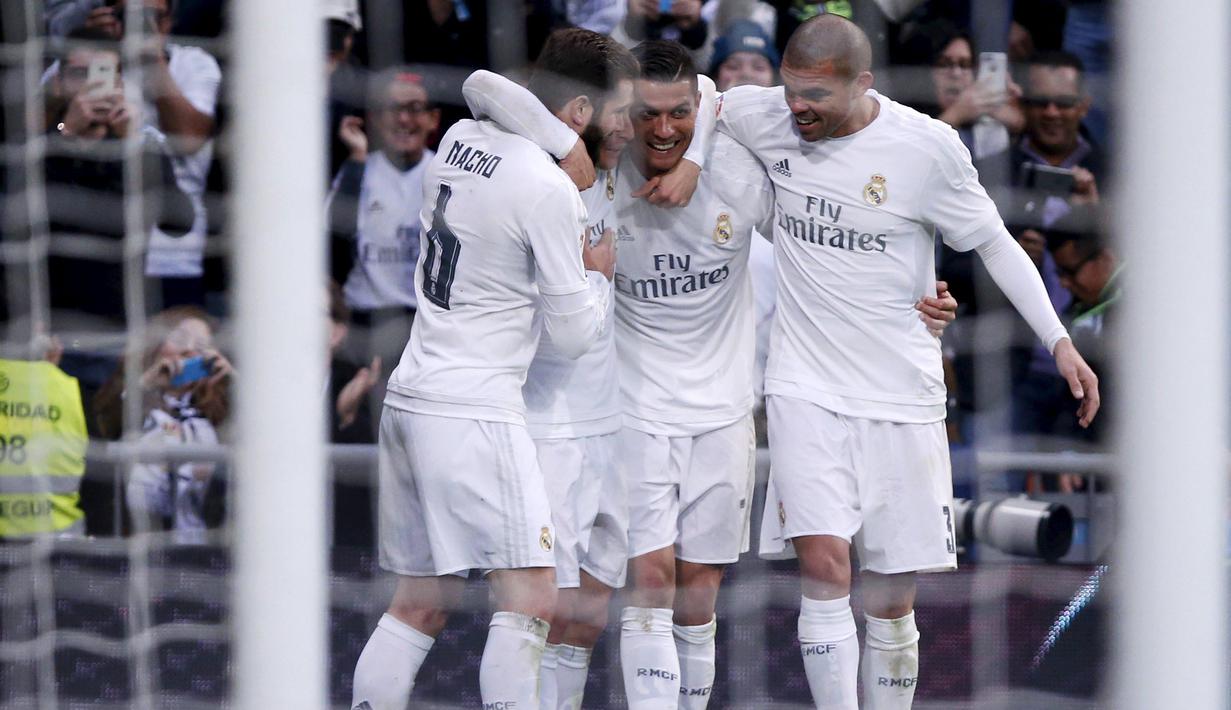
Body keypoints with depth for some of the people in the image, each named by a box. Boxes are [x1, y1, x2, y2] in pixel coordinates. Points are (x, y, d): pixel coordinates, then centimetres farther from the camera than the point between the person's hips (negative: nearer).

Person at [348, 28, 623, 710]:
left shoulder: (460, 140, 8)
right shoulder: (549, 189, -13)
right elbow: (574, 334, -7)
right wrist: (599, 271, 12)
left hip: (411, 397, 9)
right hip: (473, 410, -9)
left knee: (421, 604, 13)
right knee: (530, 599, -9)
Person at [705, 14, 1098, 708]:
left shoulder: (928, 147, -8)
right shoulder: (767, 118, -2)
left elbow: (994, 242, 3)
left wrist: (1059, 340, 0)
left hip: (901, 396, 0)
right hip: (806, 387, 0)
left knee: (893, 601, 5)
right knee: (823, 565, -16)